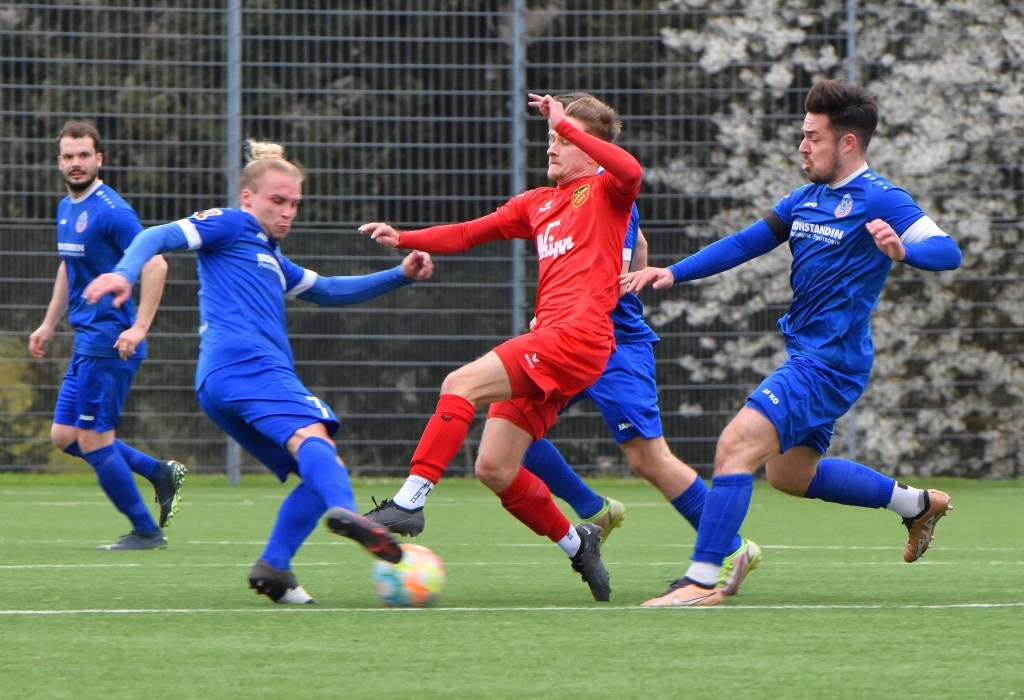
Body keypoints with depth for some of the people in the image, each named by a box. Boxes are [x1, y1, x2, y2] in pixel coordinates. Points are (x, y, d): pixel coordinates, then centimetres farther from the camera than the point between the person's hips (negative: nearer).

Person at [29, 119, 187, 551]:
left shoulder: (110, 210, -15)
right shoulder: (66, 208, 14)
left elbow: (154, 264, -22)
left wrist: (139, 328, -27)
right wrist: (49, 325, 29)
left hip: (109, 341, -9)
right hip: (86, 341, 9)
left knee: (93, 441, -6)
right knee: (64, 436, 10)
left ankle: (146, 532, 5)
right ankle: (161, 474, 18)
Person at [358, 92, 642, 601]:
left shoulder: (605, 193, 5)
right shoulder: (538, 203, 26)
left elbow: (630, 171, -20)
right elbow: (470, 233, 24)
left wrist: (566, 123, -17)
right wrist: (403, 239, 9)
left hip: (577, 336, -8)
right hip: (546, 340, 8)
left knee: (462, 384, -22)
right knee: (495, 468, 2)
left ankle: (410, 501, -27)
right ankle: (576, 543, 19)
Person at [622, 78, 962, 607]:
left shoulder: (878, 200, -12)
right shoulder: (807, 198, 13)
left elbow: (948, 252, -20)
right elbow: (747, 243, 19)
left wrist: (902, 251, -40)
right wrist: (673, 273, 11)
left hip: (829, 362, -10)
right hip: (807, 358, 10)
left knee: (737, 444, -21)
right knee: (789, 473, 23)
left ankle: (702, 580, -24)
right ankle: (916, 503, 35)